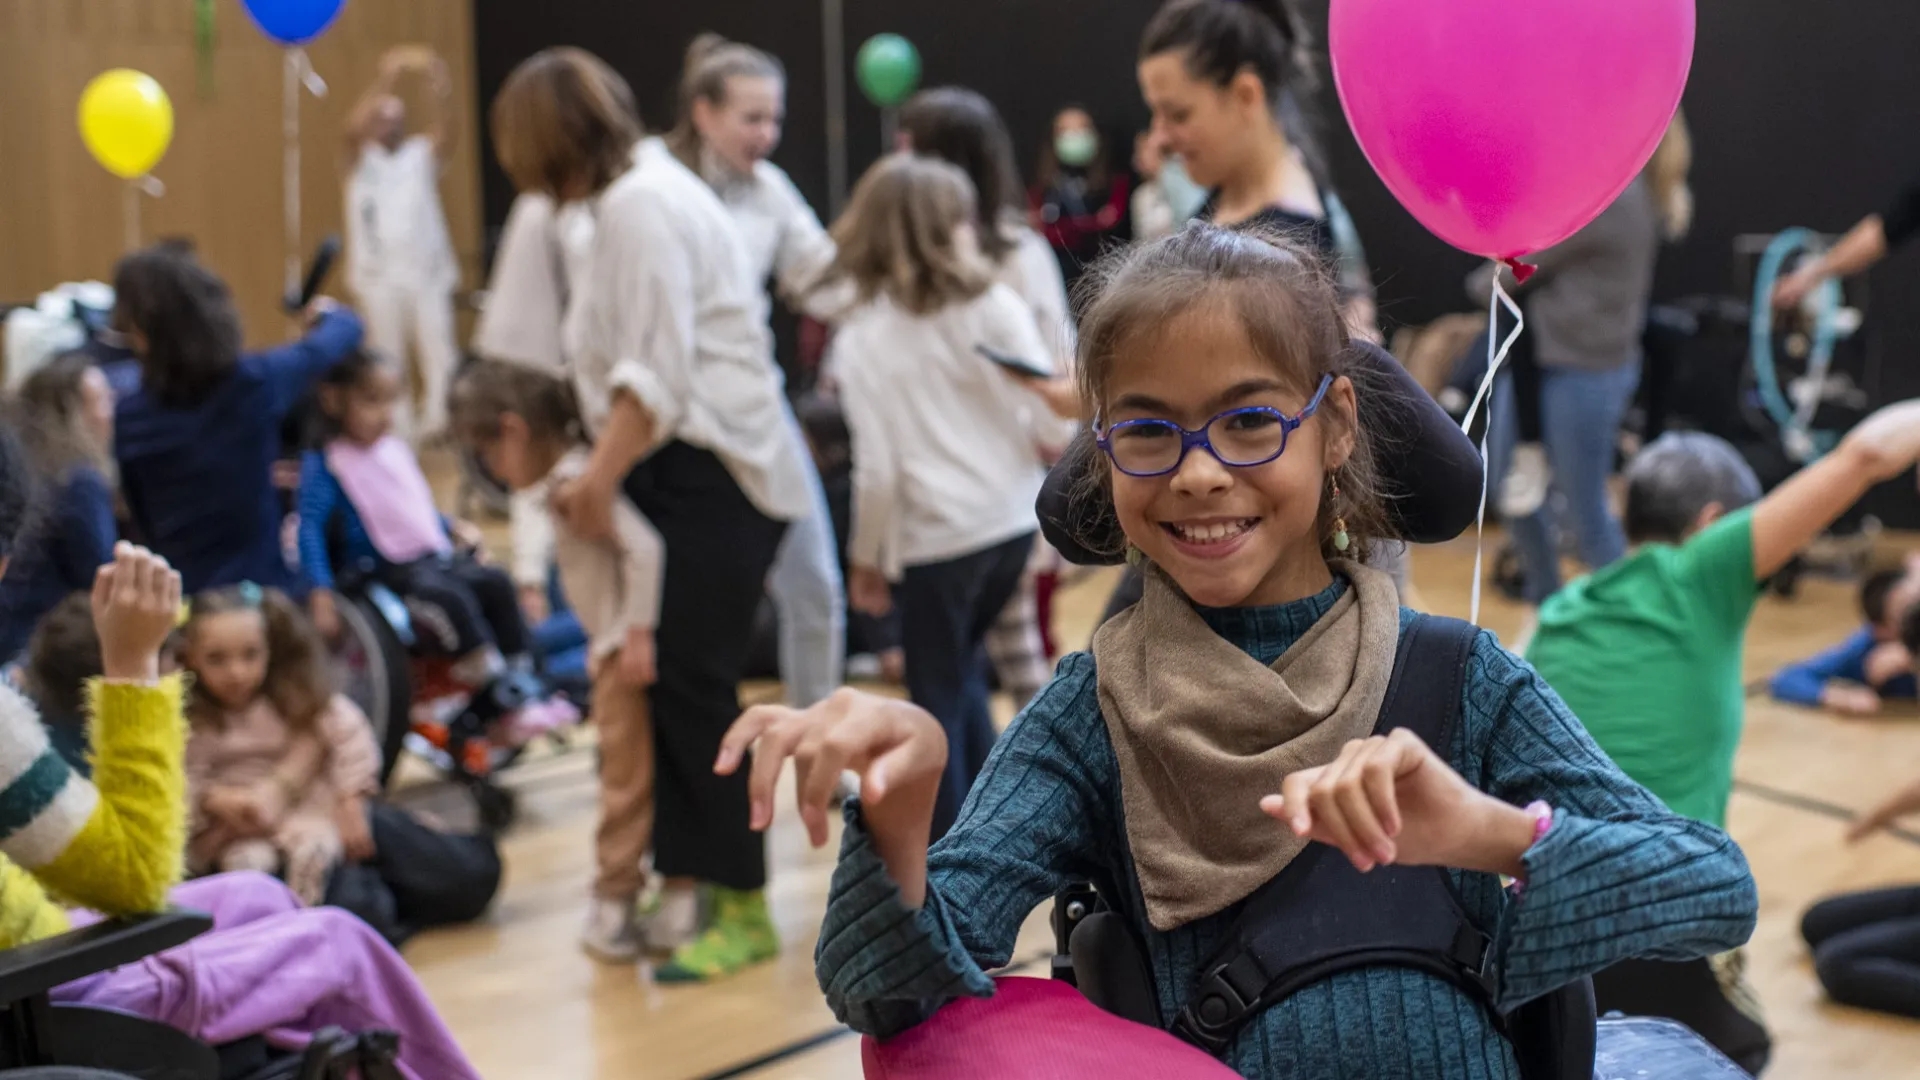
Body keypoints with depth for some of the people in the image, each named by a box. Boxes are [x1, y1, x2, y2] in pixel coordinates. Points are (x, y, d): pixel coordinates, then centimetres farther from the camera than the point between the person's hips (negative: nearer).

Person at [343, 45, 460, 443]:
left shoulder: (423, 154, 8)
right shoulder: (361, 159, 4)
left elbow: (445, 128, -10)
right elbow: (353, 129, -16)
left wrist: (439, 87, -28)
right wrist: (385, 81, -25)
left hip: (427, 270, 1)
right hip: (379, 273, -1)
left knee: (438, 350, -3)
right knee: (387, 356, 4)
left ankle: (441, 423, 0)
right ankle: (397, 429, 10)